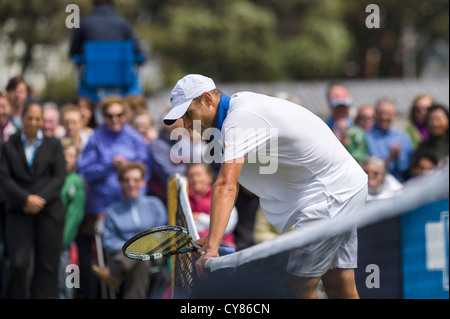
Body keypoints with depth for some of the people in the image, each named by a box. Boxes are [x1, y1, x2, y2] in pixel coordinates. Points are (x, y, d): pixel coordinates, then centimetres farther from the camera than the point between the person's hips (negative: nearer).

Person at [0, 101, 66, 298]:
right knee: (18, 263, -11)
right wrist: (26, 199, -14)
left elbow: (59, 176, 2)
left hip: (49, 211, 1)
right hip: (19, 212, -1)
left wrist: (40, 199, -12)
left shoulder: (53, 145, 11)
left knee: (47, 264, -1)